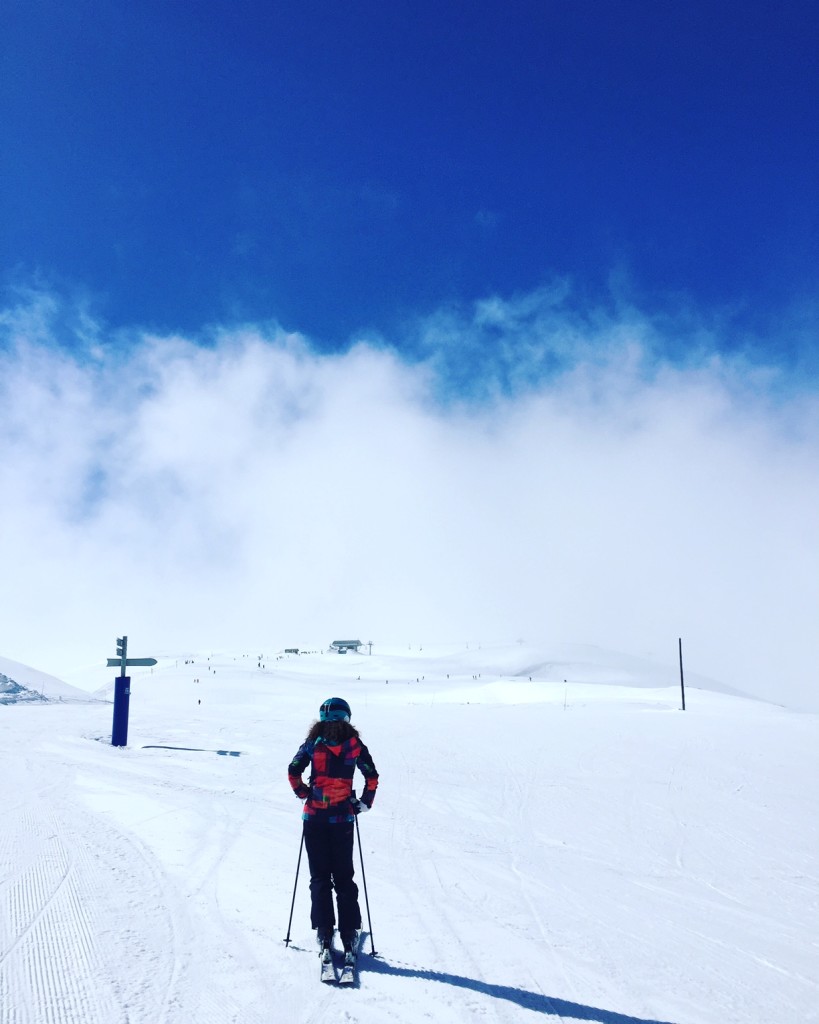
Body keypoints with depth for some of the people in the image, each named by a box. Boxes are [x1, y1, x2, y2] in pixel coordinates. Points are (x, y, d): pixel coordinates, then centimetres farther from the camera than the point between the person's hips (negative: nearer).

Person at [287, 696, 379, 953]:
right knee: (344, 876, 11)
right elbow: (372, 777, -4)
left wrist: (303, 794, 8)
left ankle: (323, 932, 5)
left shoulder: (313, 742, -1)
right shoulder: (354, 744, -1)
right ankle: (349, 933, 9)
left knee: (319, 876, 9)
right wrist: (365, 803, 8)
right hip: (343, 818, 0)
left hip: (314, 817, 0)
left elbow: (293, 771, -6)